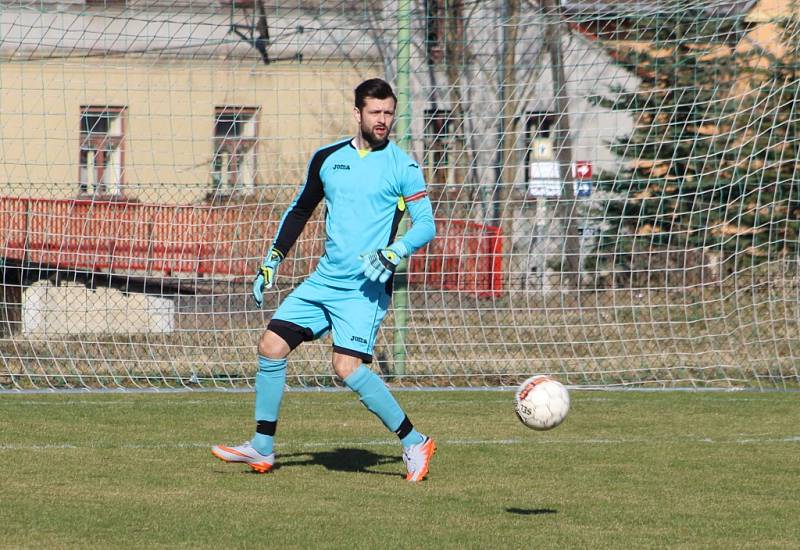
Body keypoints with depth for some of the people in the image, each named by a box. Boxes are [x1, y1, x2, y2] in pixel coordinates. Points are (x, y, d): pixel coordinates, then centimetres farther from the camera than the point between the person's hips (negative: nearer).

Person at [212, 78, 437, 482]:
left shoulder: (402, 167, -5)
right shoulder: (327, 159, 10)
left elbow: (426, 224, -6)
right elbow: (300, 210, 23)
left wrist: (392, 254, -23)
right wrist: (271, 261, 20)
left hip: (366, 287, -6)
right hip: (324, 279, 6)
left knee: (347, 367, -21)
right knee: (271, 347, 1)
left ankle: (414, 443, -8)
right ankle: (262, 448, 13)